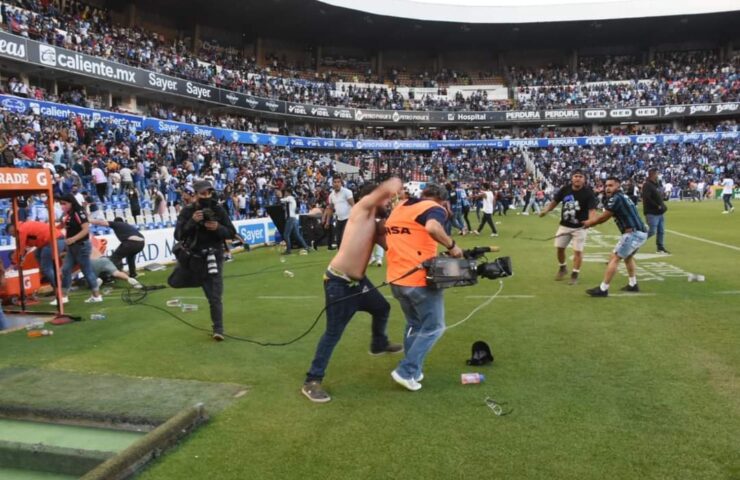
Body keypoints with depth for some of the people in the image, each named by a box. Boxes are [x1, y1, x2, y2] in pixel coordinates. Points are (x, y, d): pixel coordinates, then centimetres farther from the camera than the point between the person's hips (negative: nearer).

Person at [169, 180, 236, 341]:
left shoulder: (218, 211, -7)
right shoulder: (187, 211, -9)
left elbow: (231, 233, -4)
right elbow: (178, 235, -16)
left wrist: (218, 228, -23)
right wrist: (192, 221, -29)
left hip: (212, 258, -1)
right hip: (190, 256, 2)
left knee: (215, 297, -2)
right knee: (175, 282, 20)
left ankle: (218, 330, 11)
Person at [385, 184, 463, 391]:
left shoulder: (399, 208, 16)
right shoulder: (435, 209, -6)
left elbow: (385, 235, 23)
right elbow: (432, 227, -29)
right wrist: (452, 245, -17)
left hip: (396, 278, 7)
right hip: (419, 278, -7)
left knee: (414, 325, 24)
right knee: (433, 327, 8)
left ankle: (413, 371, 29)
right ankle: (406, 371, 5)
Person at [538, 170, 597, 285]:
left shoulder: (588, 192, -15)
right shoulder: (565, 189, -4)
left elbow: (592, 209, -23)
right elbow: (555, 201, 8)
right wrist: (546, 210, -9)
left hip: (579, 227, -4)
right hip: (564, 225, 4)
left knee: (578, 251, -3)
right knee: (559, 247, 11)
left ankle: (575, 275, 11)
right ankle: (563, 268, 36)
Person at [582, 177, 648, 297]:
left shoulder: (616, 198, -10)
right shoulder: (622, 196, 20)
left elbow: (604, 217, -4)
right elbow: (606, 216, 20)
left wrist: (590, 223, 11)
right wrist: (591, 222, 13)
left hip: (633, 233, -10)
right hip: (641, 232, 10)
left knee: (614, 258, -8)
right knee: (628, 256, 31)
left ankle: (603, 289, -8)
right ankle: (633, 285, 38)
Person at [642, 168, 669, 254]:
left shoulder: (655, 184, 16)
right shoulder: (647, 185, -14)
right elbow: (647, 198, -25)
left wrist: (663, 206, 10)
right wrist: (657, 206, -21)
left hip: (659, 213, 10)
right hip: (652, 213, -10)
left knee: (661, 231, 11)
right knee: (652, 231, -11)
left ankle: (661, 247, 19)